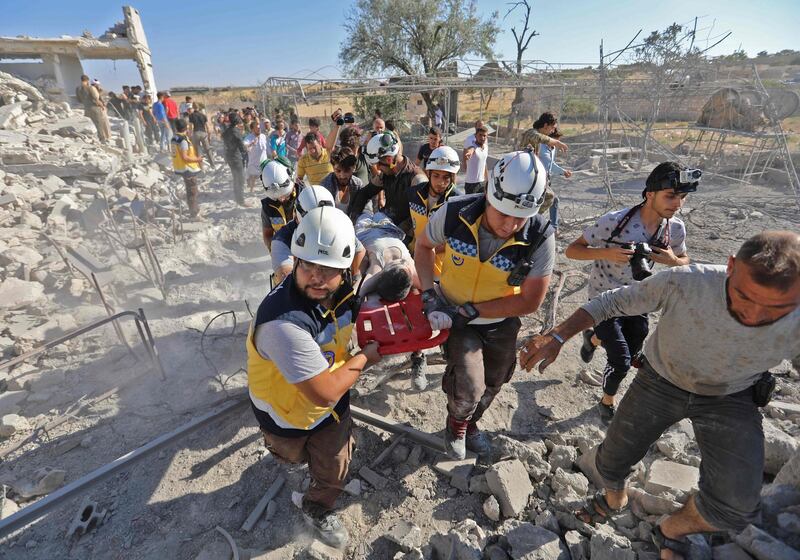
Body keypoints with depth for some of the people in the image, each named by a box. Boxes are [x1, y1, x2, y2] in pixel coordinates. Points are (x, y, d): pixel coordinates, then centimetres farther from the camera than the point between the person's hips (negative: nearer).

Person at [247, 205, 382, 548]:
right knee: (295, 456, 30)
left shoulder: (342, 291, -21)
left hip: (332, 404, 4)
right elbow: (326, 392, -37)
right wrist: (364, 358, -23)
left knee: (334, 469, 21)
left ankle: (318, 510, 53)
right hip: (288, 413, -4)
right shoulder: (284, 322, -43)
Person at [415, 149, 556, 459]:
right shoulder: (455, 213, -27)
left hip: (501, 322, 2)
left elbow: (529, 301, -21)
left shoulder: (540, 238, -28)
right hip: (454, 316, -1)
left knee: (491, 384, 21)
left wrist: (470, 311, -26)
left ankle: (470, 422, 57)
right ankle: (456, 421, 24)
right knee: (469, 387, -16)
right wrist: (428, 294, -18)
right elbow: (423, 246, -6)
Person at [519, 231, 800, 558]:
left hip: (731, 400, 1)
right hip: (660, 381, 0)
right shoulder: (683, 283, -35)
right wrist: (556, 337, -32)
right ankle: (615, 500, 47)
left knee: (735, 507, -16)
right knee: (611, 463, 8)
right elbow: (611, 302, -21)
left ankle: (671, 530, 20)